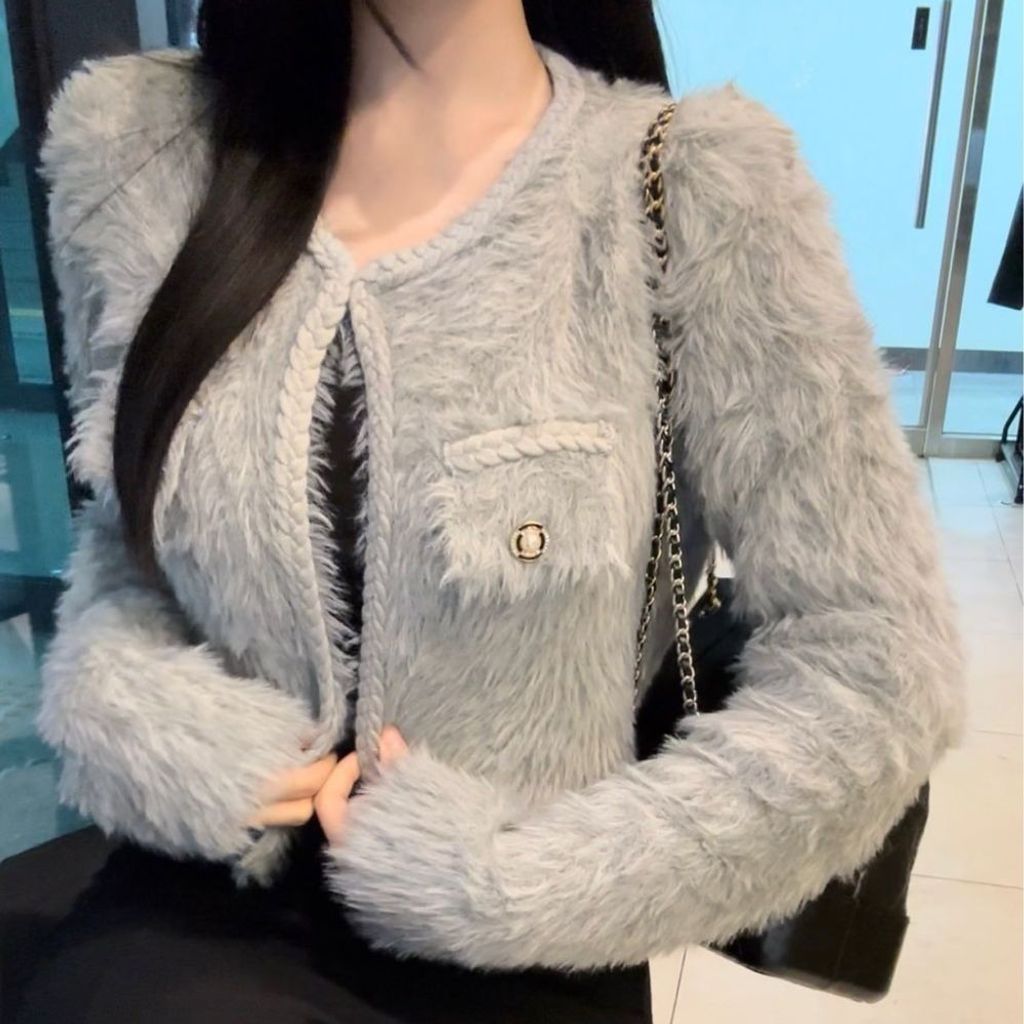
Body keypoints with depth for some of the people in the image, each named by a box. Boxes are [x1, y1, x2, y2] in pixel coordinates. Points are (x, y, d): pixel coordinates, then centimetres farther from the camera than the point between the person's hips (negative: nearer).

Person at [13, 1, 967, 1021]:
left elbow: (875, 678, -12)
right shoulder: (132, 143, -6)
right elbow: (121, 533, 8)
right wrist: (135, 711, -11)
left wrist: (511, 879, -14)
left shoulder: (703, 187, -15)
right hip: (212, 892, 3)